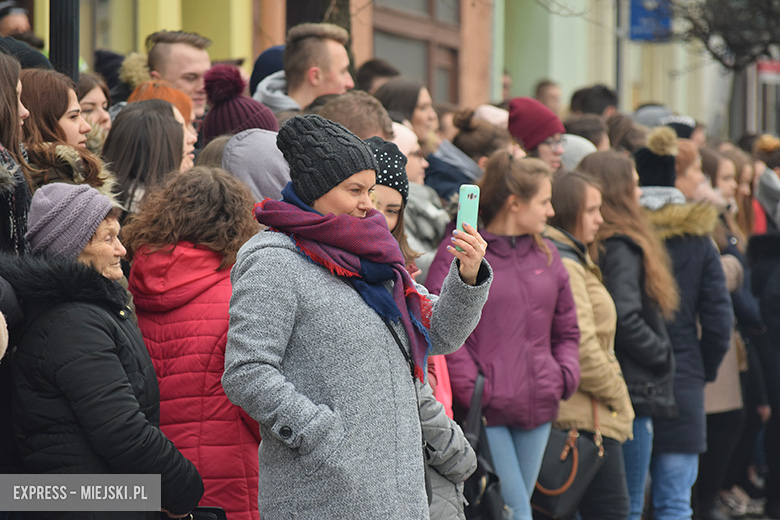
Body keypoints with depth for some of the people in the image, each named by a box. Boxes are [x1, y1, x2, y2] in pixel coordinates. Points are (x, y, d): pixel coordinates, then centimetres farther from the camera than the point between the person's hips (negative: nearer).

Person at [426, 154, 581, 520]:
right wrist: (472, 389, -18)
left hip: (538, 408, 7)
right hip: (486, 411, -6)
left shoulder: (546, 255, 14)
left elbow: (566, 330, 21)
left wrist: (566, 376, 4)